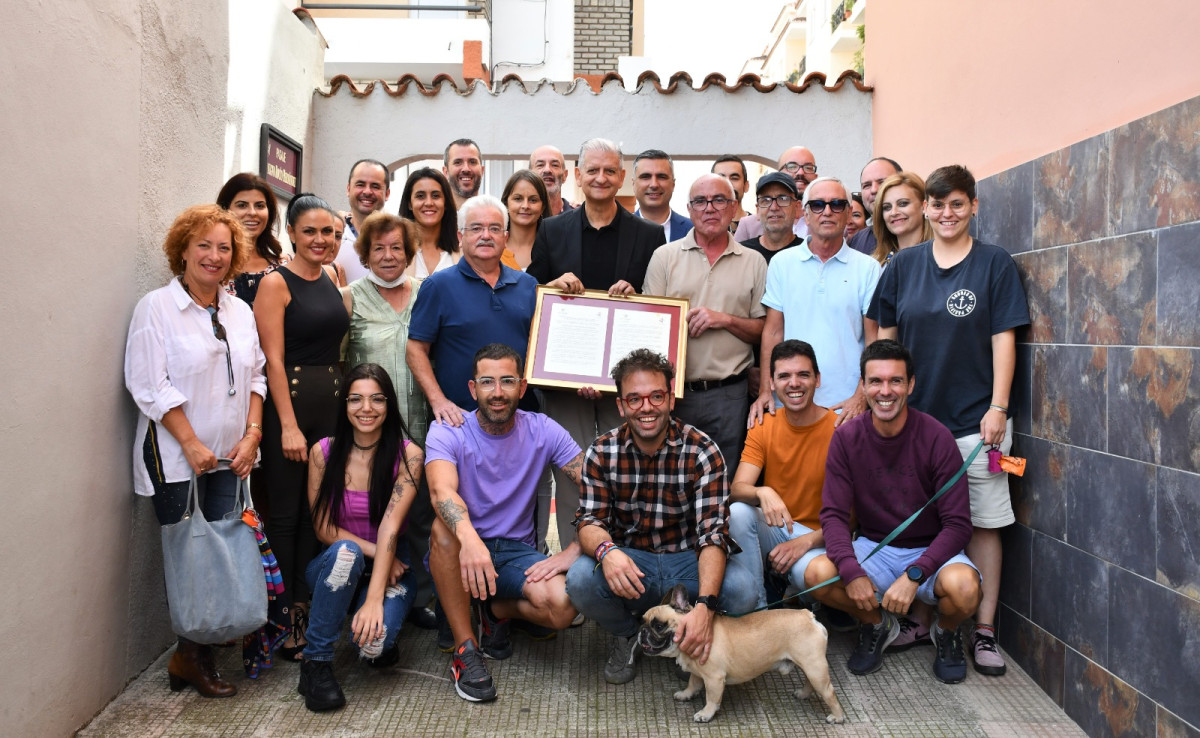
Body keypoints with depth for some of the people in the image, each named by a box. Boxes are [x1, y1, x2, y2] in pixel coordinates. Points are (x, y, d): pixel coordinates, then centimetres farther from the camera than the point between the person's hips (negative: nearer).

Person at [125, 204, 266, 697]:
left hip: (231, 458, 5)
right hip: (176, 459, -5)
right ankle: (193, 657, 17)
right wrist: (192, 444, -14)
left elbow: (255, 378, 13)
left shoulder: (240, 311, 12)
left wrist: (252, 434, 0)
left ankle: (192, 656, 16)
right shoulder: (156, 307, -4)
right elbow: (149, 385, -10)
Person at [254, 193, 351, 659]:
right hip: (289, 399, -6)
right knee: (285, 513, 2)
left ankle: (304, 612, 24)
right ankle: (281, 621, 14)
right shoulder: (276, 283, -7)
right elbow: (273, 359, -12)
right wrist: (288, 426, -15)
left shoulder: (331, 279, 12)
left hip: (332, 400, 6)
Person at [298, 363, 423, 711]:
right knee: (345, 551, -36)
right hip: (335, 566, 1)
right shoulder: (323, 452, -8)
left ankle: (379, 642, 10)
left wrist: (374, 600, -33)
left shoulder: (408, 455, -14)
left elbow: (390, 528, -24)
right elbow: (323, 528, -6)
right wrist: (372, 550, -20)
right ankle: (316, 663, -19)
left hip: (390, 566, -1)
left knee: (372, 642, -30)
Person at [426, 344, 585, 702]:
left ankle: (497, 610, 8)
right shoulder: (447, 432, -11)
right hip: (459, 553, -1)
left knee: (563, 606, -27)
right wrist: (469, 539, -52)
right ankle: (464, 651, -20)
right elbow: (442, 491, -32)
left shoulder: (543, 431, -5)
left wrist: (574, 551, -21)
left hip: (517, 552, 1)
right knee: (445, 525, -36)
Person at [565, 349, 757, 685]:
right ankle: (628, 635, 5)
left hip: (687, 562, 0)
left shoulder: (702, 452, -13)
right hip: (628, 561, 1)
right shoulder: (602, 453, -6)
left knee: (741, 588, -30)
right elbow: (590, 520, -9)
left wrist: (705, 606, -37)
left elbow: (713, 532, -21)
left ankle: (687, 638, 6)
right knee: (580, 579, -30)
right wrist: (606, 550, -36)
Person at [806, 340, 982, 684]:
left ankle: (946, 631, 6)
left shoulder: (936, 437, -15)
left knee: (963, 587, -34)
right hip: (873, 548, 2)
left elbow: (958, 524, -15)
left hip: (930, 551, -1)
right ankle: (878, 626, 7)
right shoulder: (847, 438, -8)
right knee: (818, 574, -26)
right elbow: (834, 514, -10)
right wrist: (852, 571, -26)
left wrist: (913, 575, -26)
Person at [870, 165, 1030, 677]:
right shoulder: (903, 265, 8)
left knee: (982, 523, 2)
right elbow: (885, 338, 11)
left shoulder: (995, 265, 1)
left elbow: (1003, 339, -3)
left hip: (974, 419, -2)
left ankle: (984, 630, 13)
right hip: (913, 417, 3)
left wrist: (997, 408, -9)